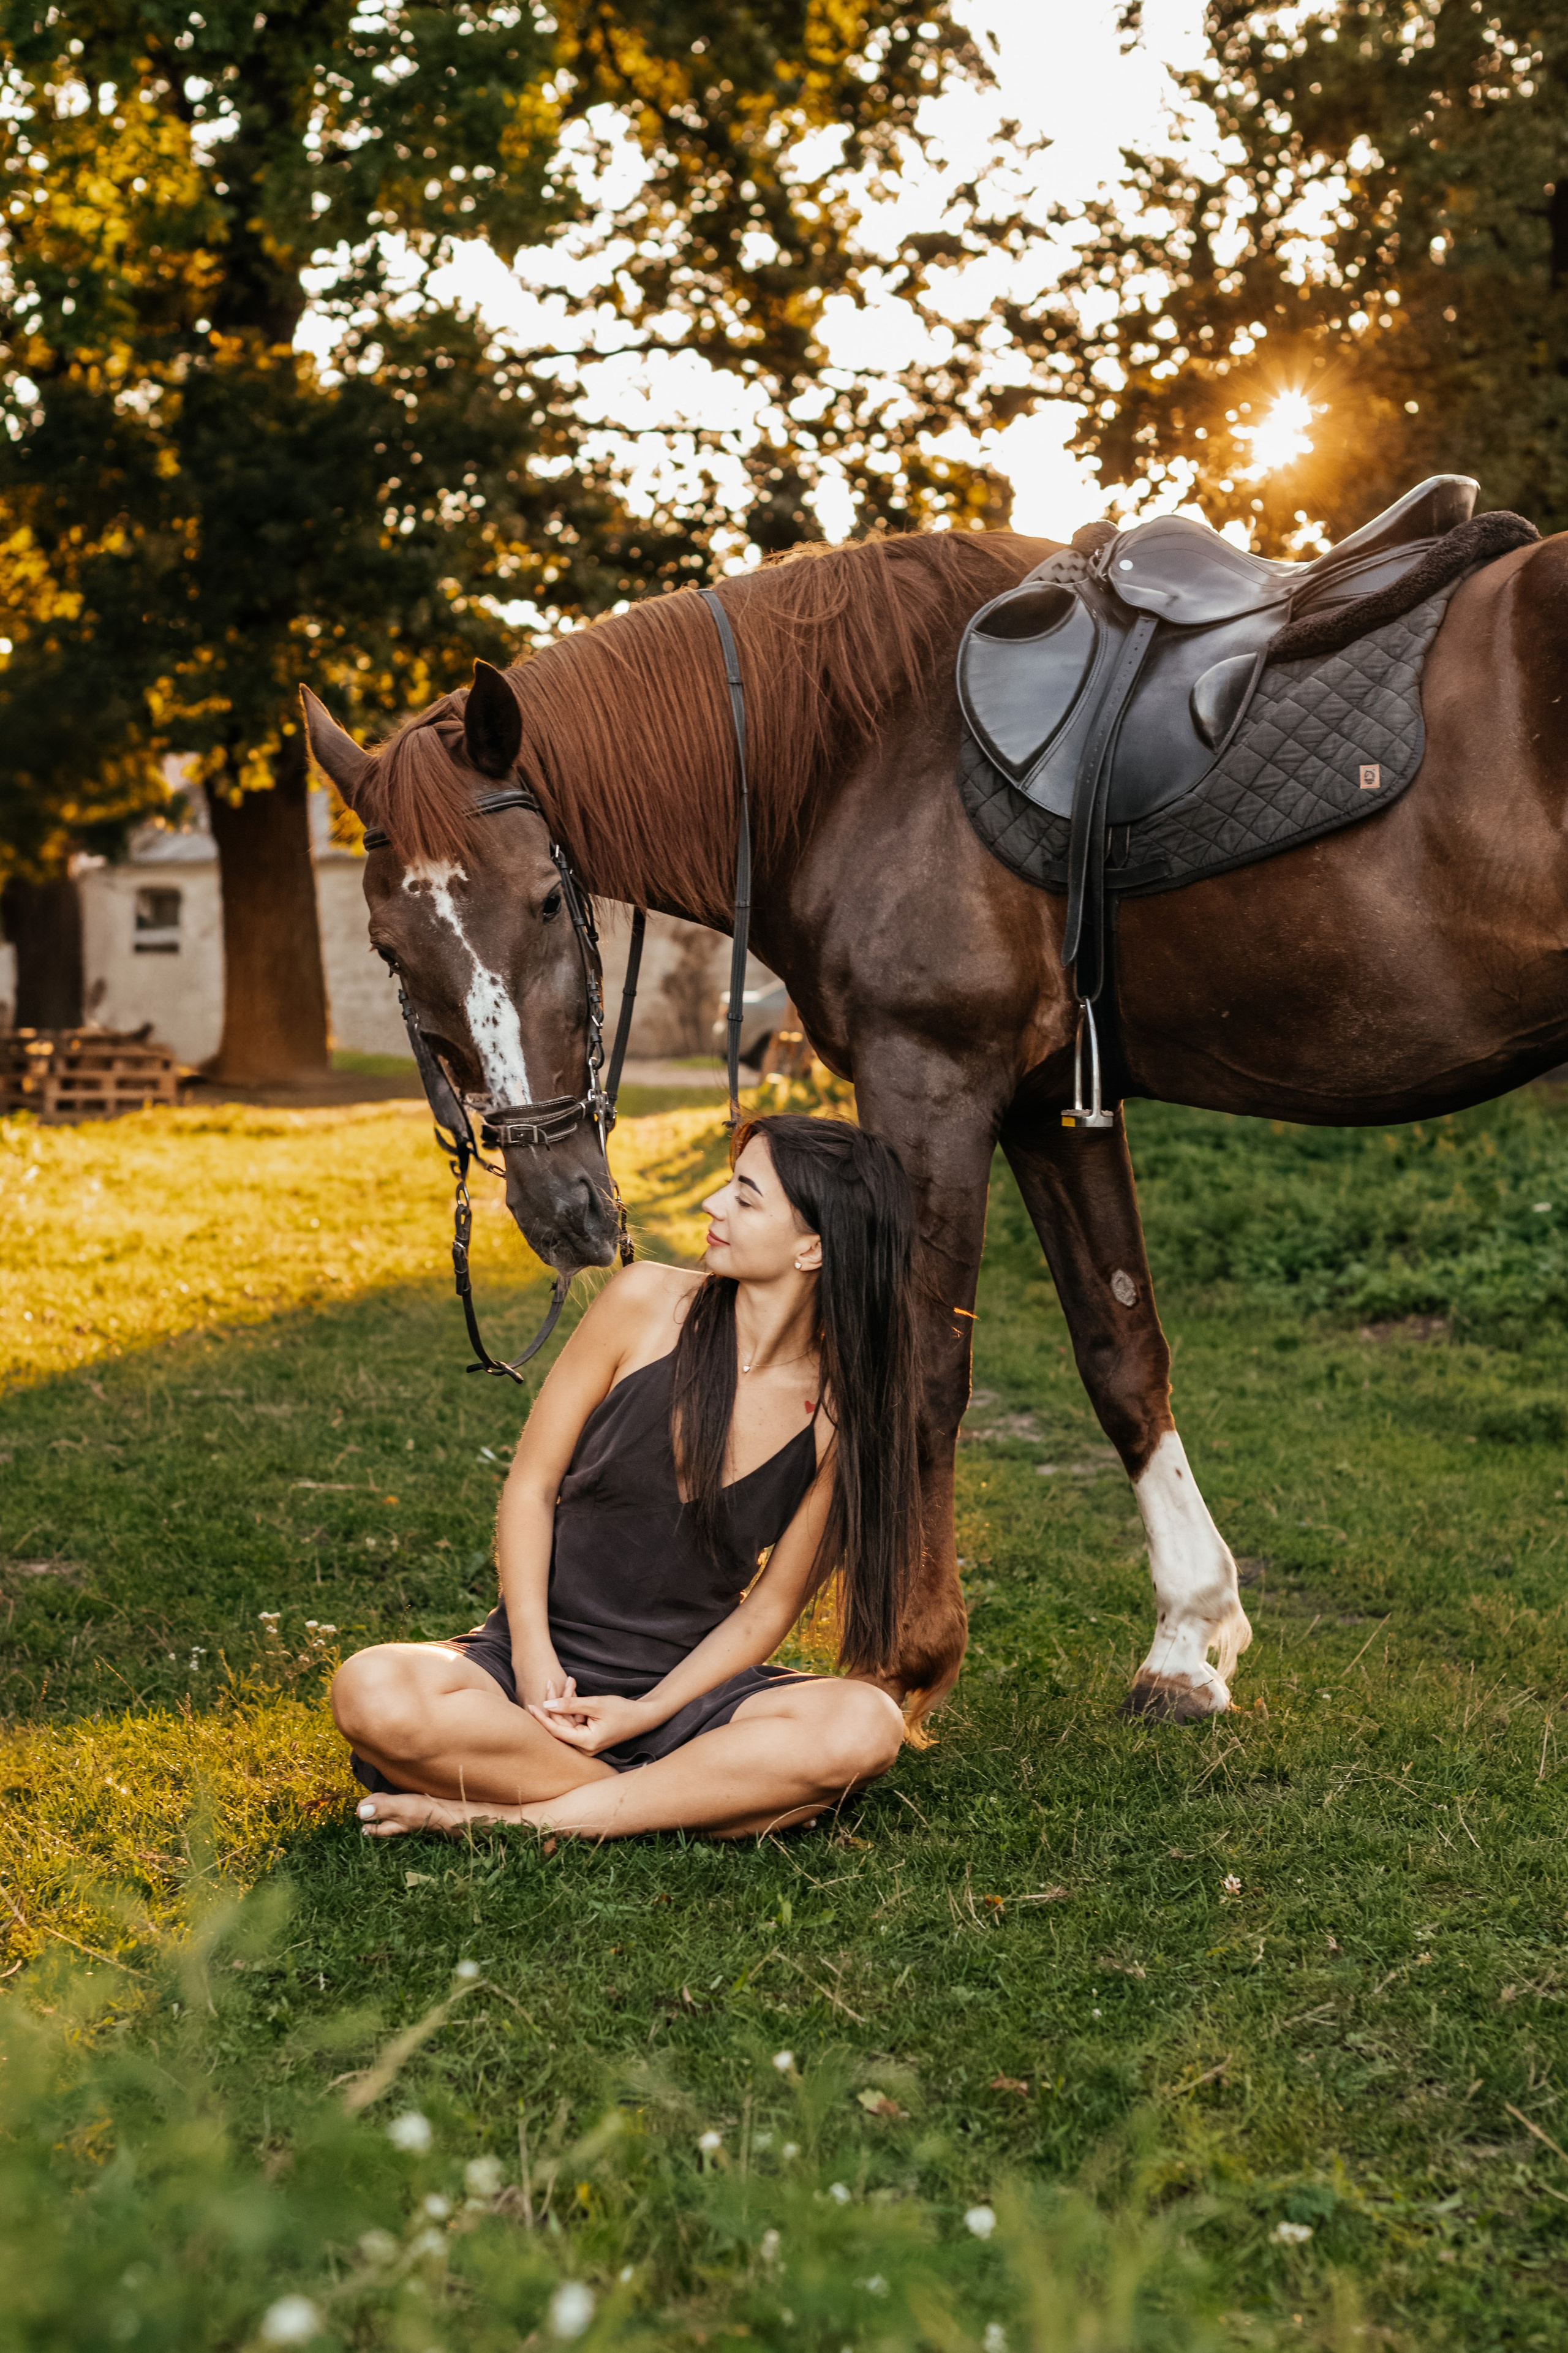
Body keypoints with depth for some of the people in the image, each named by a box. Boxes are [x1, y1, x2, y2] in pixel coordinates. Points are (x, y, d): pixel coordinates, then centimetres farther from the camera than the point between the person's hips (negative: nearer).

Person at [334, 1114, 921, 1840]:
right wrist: (532, 1652, -15)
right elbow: (531, 1483, -3)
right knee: (372, 1695, -31)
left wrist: (646, 1714, -16)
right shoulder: (648, 1303, -7)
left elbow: (769, 1608, -2)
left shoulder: (841, 1412, -7)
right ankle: (689, 1800, -18)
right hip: (541, 1659, 0)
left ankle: (517, 1819, -24)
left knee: (863, 1727, -31)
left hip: (685, 1683, 0)